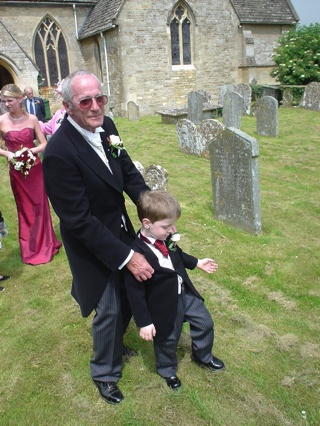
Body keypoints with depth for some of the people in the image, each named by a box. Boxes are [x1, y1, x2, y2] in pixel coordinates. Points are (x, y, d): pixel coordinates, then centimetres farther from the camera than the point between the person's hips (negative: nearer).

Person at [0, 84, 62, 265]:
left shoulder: (32, 119, -5)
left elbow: (44, 144, -3)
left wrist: (30, 151, -19)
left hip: (35, 168, 0)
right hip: (17, 171, 0)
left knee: (40, 206, 8)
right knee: (25, 208, 12)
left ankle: (45, 244, 25)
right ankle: (31, 248, 26)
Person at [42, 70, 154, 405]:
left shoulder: (106, 127, -7)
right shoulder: (59, 152, -30)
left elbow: (128, 172, 3)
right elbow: (79, 221, -27)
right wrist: (126, 256, -25)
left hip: (119, 230, 7)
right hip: (91, 244, -7)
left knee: (128, 297, 22)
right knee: (108, 309, 9)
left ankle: (114, 346, 54)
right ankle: (105, 373, 39)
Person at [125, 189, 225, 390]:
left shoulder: (166, 238, -11)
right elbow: (135, 292, -24)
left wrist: (197, 263, 15)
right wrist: (144, 322, -19)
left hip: (185, 293, 7)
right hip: (164, 305, -7)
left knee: (205, 323, 21)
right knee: (167, 340, 17)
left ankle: (203, 356, 51)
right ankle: (167, 370, 49)